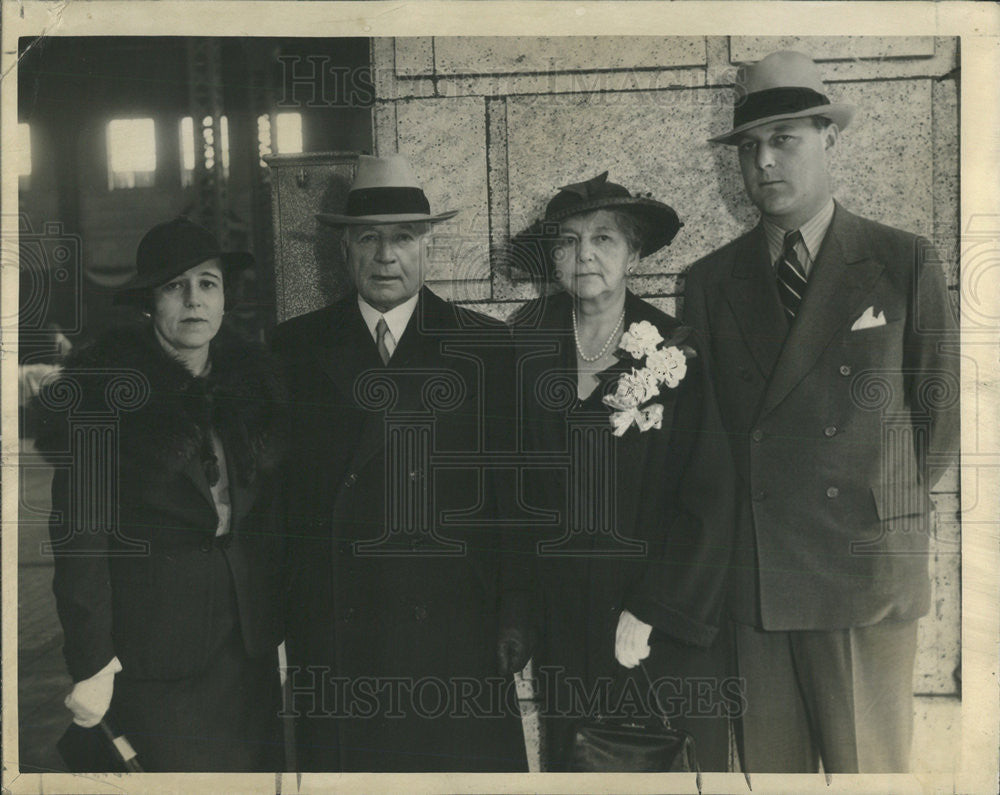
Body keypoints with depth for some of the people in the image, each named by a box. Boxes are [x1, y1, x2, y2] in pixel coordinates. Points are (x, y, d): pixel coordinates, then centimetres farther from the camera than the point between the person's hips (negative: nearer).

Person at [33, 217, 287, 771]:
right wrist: (89, 662, -12)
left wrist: (281, 624, 7)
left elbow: (268, 512, 9)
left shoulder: (252, 377, 6)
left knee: (255, 765, 10)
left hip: (248, 635, 5)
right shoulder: (103, 386, -8)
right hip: (153, 639, -4)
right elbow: (80, 527, -10)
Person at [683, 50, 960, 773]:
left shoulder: (906, 264, 1)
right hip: (748, 578, 2)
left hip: (868, 574, -1)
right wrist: (731, 535, 7)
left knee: (869, 766, 8)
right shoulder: (709, 282, 6)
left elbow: (941, 409, 7)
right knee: (769, 765, 11)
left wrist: (882, 506, 8)